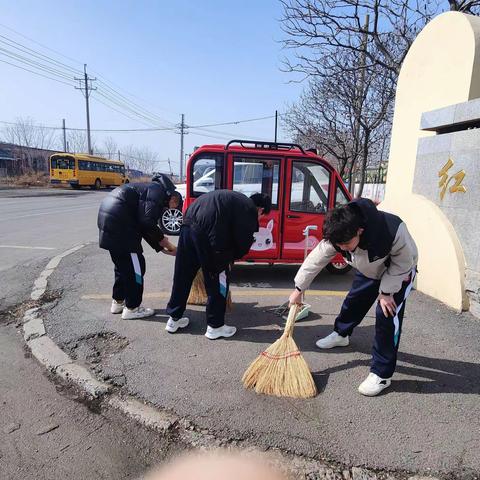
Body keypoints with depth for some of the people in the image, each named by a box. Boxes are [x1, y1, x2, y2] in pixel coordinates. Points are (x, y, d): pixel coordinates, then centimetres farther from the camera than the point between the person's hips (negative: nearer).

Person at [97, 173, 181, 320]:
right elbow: (148, 222, -18)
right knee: (135, 266, 0)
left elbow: (144, 227, 23)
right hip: (118, 222, -11)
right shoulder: (160, 191, -6)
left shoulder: (152, 190, 24)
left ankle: (117, 302, 33)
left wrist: (160, 247, 18)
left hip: (108, 217, 11)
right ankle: (132, 308, 11)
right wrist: (164, 241, -4)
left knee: (122, 263, 21)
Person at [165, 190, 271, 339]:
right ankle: (215, 326, 20)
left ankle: (174, 319, 32)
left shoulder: (237, 199, 30)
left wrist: (226, 256, 29)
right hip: (208, 232, -9)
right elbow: (243, 243, 0)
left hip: (187, 225, 9)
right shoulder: (250, 210, 5)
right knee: (218, 279, 8)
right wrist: (229, 258, 18)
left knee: (182, 276, 17)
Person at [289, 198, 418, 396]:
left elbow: (403, 264, -25)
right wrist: (299, 289, -11)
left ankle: (382, 374, -1)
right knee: (353, 301, 14)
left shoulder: (393, 231, -44)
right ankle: (341, 334, 45)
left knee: (387, 315, -15)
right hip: (370, 269, 5)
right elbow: (316, 259, -18)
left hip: (399, 272, -4)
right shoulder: (338, 236, -30)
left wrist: (386, 292, -22)